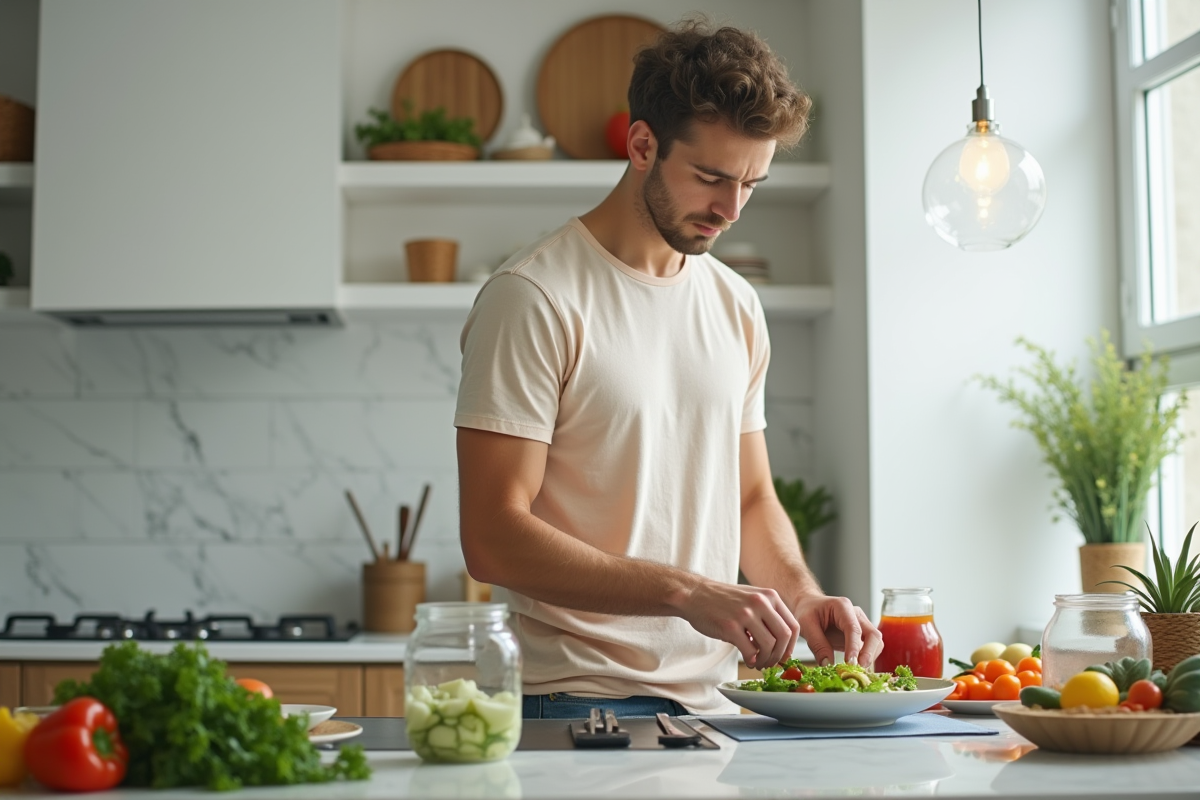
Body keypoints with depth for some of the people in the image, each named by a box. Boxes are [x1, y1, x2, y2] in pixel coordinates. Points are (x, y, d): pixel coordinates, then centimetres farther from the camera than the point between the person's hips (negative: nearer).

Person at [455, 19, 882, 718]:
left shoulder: (737, 306, 13)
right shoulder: (534, 299, -9)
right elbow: (493, 538, -15)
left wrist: (801, 594, 1)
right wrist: (688, 593, -22)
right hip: (576, 704, -6)